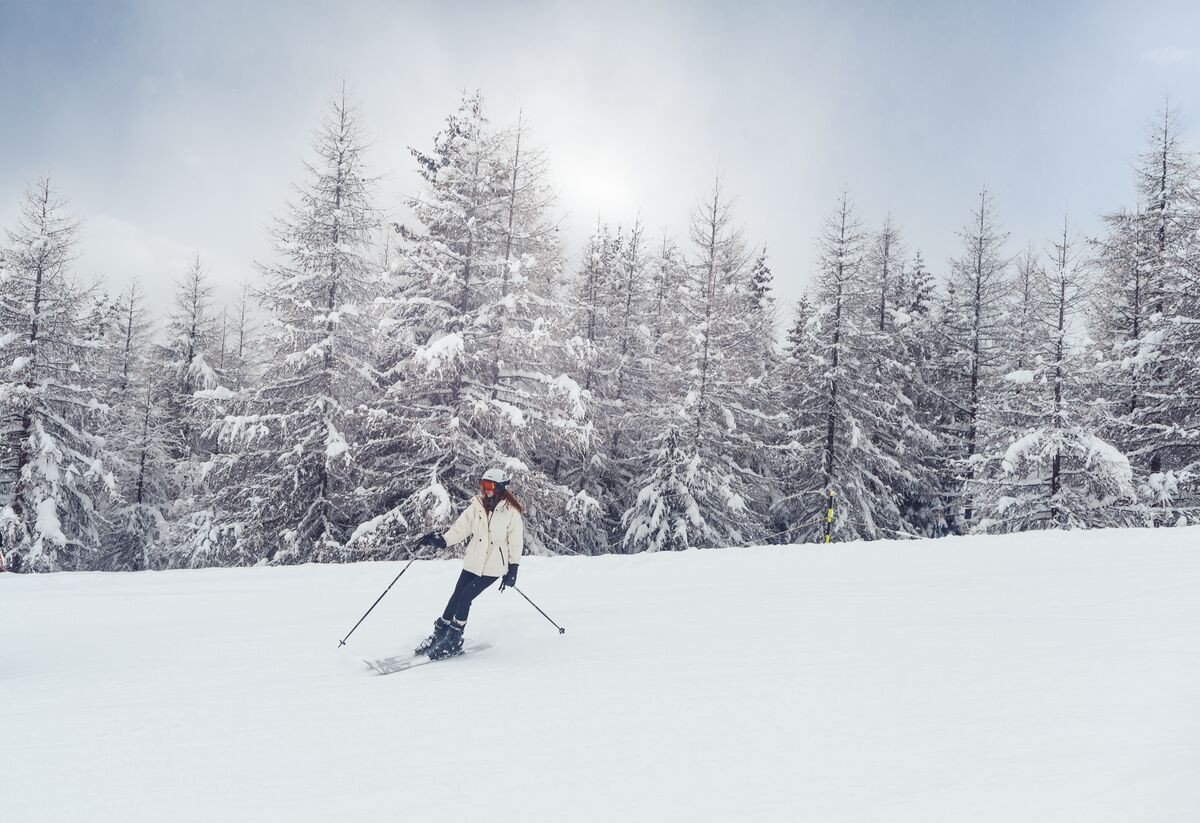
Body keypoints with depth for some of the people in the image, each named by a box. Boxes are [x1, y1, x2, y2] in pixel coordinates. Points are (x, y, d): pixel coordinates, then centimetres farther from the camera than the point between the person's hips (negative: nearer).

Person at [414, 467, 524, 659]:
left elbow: (515, 542, -4)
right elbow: (461, 528, -2)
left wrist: (513, 569, -3)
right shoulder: (477, 505, 1)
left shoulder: (511, 512, -10)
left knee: (465, 597, -10)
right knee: (457, 596, 3)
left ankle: (454, 640, 5)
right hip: (473, 562, 4)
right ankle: (439, 634, 19)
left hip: (493, 567, -4)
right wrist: (442, 541, -17)